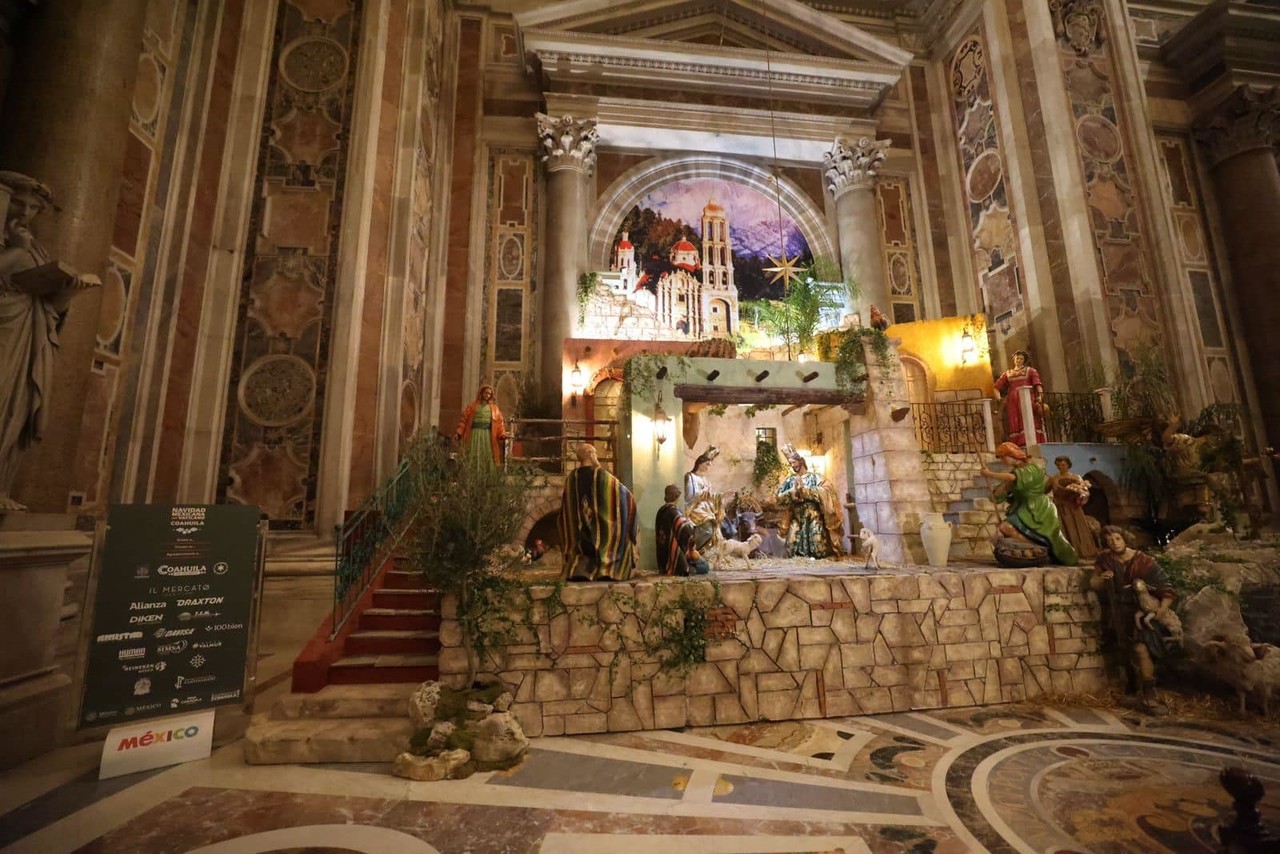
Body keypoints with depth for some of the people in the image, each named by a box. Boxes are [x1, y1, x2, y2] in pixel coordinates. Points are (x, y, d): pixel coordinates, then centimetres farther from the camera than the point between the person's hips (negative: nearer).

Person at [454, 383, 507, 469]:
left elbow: (499, 422, 5)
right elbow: (464, 419, 3)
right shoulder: (472, 405, 10)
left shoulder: (494, 407, 14)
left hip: (488, 435, 1)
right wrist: (458, 432, -10)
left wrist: (502, 434, -10)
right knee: (473, 457, -1)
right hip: (474, 434, -1)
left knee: (487, 457, -1)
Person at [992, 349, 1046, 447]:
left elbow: (1037, 383, 0)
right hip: (1013, 401, 2)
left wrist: (1040, 394, -18)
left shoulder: (1030, 371, 17)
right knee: (1015, 424, -6)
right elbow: (997, 387, 14)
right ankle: (1017, 446, -10)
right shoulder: (1007, 373, 22)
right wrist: (998, 398, -4)